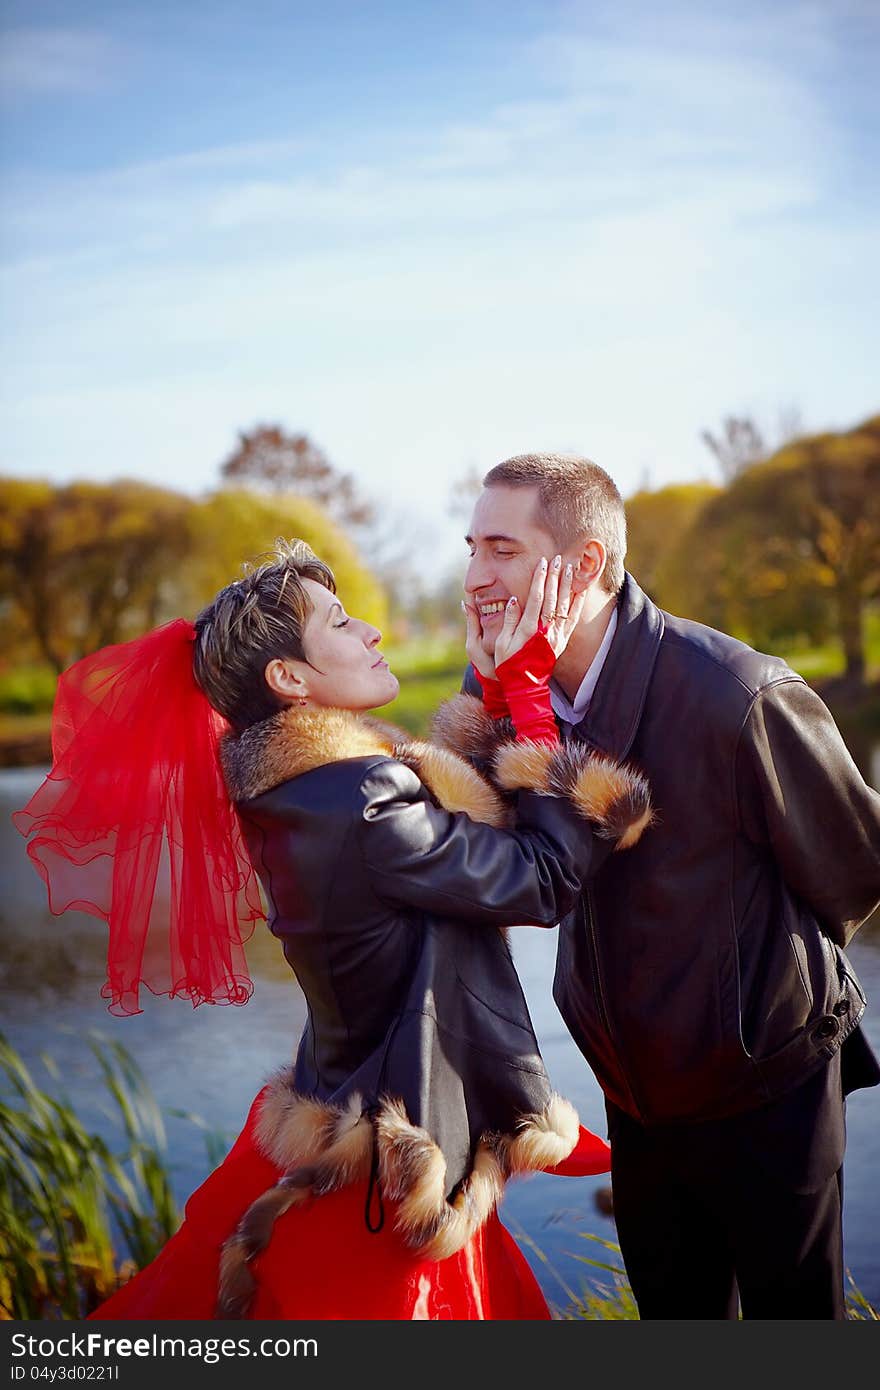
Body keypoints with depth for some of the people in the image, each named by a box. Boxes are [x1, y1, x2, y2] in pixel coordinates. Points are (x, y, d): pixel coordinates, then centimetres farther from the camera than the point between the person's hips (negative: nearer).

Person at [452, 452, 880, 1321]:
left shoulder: (738, 698, -29)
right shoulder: (509, 682, -9)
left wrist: (774, 966, 6)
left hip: (764, 1093, -5)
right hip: (637, 1090, 6)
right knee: (673, 1309, 21)